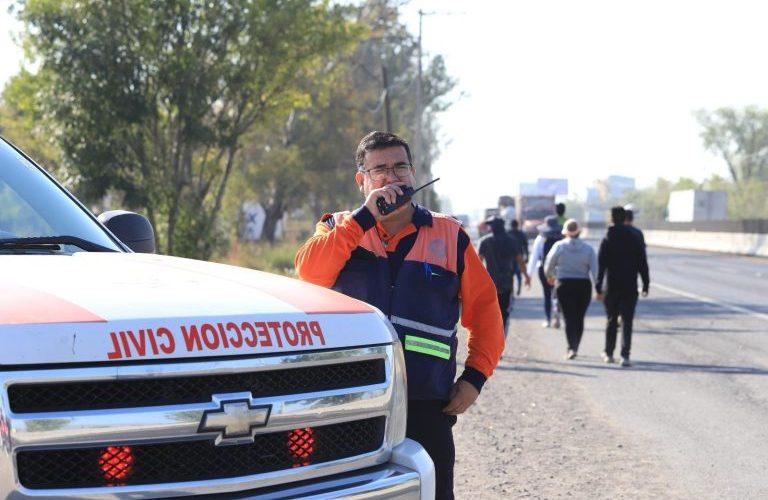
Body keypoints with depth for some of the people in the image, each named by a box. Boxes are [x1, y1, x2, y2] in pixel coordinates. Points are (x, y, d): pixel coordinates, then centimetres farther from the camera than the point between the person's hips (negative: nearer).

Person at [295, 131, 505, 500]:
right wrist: (365, 217, -15)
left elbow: (484, 307, 10)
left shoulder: (449, 235, 9)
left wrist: (475, 376, 0)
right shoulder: (339, 229, 9)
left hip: (426, 405, 0)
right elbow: (309, 271, -12)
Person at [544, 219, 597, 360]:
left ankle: (572, 347, -19)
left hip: (564, 285, -1)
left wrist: (550, 276, 25)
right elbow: (595, 270, -8)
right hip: (583, 286, 1)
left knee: (569, 318, -3)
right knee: (579, 318, 14)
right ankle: (574, 347, 23)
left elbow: (548, 266, 5)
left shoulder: (559, 246, -3)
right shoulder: (588, 249, 0)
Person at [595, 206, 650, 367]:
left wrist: (598, 287, -6)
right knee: (627, 321, -2)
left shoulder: (607, 240, -3)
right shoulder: (635, 239, 1)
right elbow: (642, 263, 2)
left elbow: (601, 265, -7)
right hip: (630, 287, 0)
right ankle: (625, 355, -15)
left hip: (612, 287, 0)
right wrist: (646, 285, 8)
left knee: (611, 320, 15)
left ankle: (608, 354, 25)